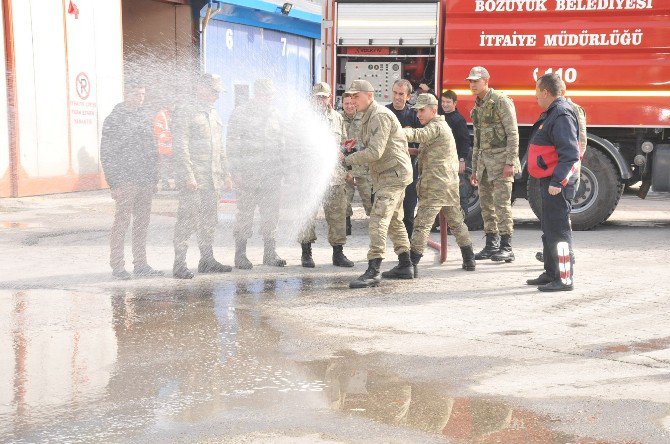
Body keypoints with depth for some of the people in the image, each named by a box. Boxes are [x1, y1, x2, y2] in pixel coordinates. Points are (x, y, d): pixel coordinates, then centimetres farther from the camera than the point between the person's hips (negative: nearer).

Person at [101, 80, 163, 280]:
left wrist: (154, 178, 15)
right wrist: (114, 183, -13)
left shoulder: (146, 118, 16)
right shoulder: (114, 119, -4)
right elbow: (107, 154, -8)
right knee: (122, 222, -4)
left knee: (142, 223, 9)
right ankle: (117, 266, 2)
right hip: (125, 181, -6)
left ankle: (140, 264, 17)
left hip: (146, 181, 6)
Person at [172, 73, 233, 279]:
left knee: (210, 221, 11)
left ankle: (207, 260, 19)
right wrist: (188, 175, -19)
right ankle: (179, 264, -4)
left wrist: (226, 174, 20)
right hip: (193, 179, -8)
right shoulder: (185, 113, -5)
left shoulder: (214, 115, 20)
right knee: (187, 220, -8)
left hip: (213, 178, 8)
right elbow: (180, 147, -12)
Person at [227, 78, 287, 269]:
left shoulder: (273, 113, 16)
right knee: (245, 214, -2)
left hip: (272, 173, 6)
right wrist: (236, 171, -13)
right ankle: (240, 254, 6)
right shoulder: (240, 113, -3)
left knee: (271, 214, 7)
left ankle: (270, 253, 15)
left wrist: (281, 166, 16)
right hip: (247, 172, -6)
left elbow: (280, 141, 22)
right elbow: (233, 144, -7)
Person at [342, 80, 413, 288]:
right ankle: (405, 266, 28)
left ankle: (373, 272, -24)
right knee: (394, 220, 18)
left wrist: (347, 159, -20)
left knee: (378, 219, -19)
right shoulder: (369, 117, 15)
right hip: (385, 174, 11)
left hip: (394, 173, -11)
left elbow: (375, 152, -25)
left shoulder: (380, 116, -18)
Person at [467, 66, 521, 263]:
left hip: (501, 159, -8)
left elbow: (513, 134, -13)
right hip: (485, 160, 8)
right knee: (486, 204, 9)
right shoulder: (477, 106, 16)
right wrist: (474, 168, 19)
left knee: (502, 204, -10)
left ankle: (506, 248, -7)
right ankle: (491, 246, 16)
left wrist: (510, 162, -20)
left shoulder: (501, 101, -8)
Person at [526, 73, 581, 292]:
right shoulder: (552, 113, 17)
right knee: (549, 229, 17)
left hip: (557, 182, -11)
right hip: (550, 181, 11)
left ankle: (565, 279, -3)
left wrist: (557, 181, -27)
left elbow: (570, 153, -25)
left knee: (558, 229, -8)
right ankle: (551, 274, 27)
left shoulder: (562, 115, -17)